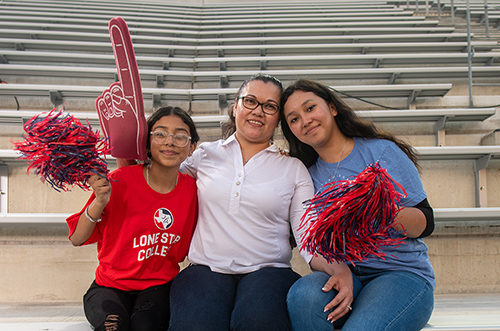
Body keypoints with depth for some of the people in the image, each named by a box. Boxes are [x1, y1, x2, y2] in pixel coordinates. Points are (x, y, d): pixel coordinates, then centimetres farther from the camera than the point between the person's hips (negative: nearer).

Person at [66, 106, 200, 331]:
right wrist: (100, 202, -26)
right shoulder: (120, 181, -13)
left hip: (160, 285, 2)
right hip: (111, 284, -1)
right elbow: (77, 239, -12)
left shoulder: (191, 188, -3)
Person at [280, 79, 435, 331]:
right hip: (345, 274, 3)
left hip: (403, 272, -3)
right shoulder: (309, 174, 11)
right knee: (302, 294, -30)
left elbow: (425, 223, -2)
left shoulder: (382, 151, 0)